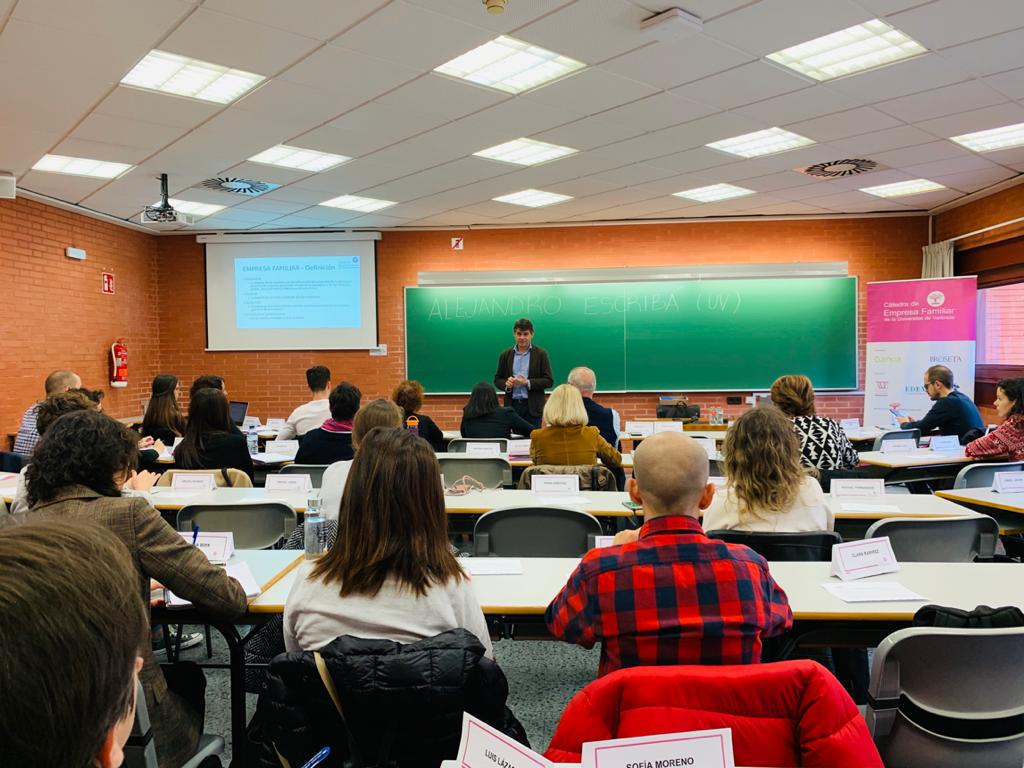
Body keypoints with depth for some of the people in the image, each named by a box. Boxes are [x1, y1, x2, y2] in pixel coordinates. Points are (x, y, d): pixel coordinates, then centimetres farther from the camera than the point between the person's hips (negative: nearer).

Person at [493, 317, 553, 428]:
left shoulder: (541, 354, 1)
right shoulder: (505, 355, 8)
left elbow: (549, 380, -2)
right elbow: (497, 380, 11)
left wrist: (527, 383, -15)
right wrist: (506, 384, -12)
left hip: (532, 407, -2)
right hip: (512, 406, 2)